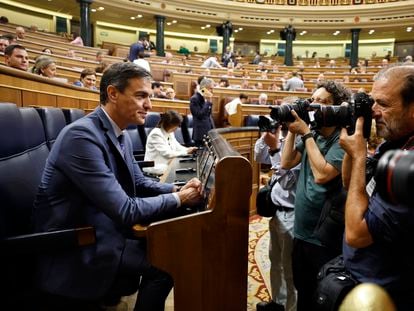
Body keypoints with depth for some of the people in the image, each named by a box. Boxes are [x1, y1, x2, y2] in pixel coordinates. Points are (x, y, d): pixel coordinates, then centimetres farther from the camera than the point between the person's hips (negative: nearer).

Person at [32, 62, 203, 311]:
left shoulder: (122, 135, 2)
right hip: (74, 247, -9)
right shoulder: (82, 135, -26)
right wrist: (178, 199, -15)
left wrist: (177, 189, -6)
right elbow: (125, 211, -27)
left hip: (101, 229, 9)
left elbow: (138, 182, 12)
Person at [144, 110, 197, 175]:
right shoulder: (156, 134, -17)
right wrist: (186, 152, -18)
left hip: (167, 165, 9)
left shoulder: (170, 133, 11)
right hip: (156, 168, -9)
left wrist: (189, 150, -6)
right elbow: (167, 153, -24)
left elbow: (177, 147, 13)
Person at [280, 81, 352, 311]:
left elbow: (322, 174, -29)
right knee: (303, 292, 25)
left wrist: (306, 134, -22)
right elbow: (287, 163, 4)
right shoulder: (313, 134, 5)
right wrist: (292, 131, -6)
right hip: (302, 232, 7)